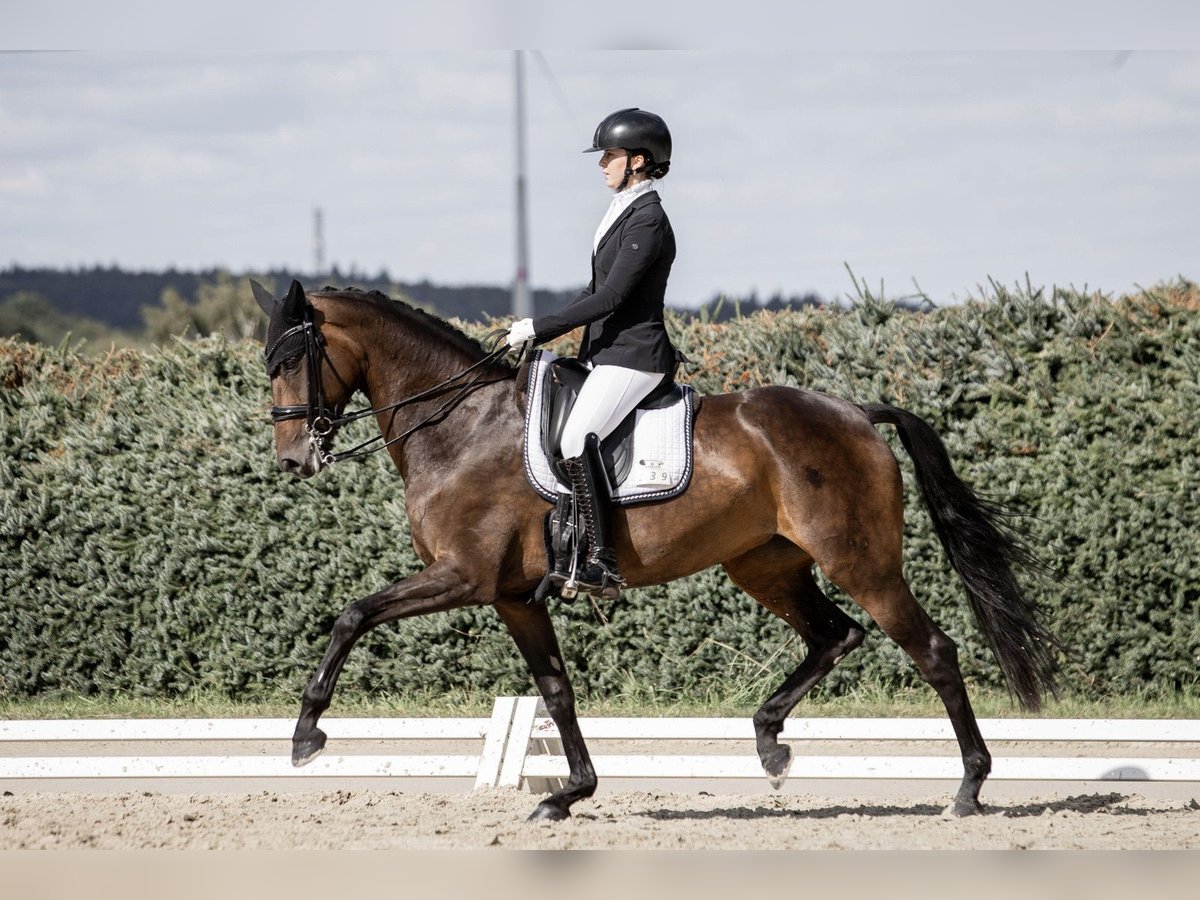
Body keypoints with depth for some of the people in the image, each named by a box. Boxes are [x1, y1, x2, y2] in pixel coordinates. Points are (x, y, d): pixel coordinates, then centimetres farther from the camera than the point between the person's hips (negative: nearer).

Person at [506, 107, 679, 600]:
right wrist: (541, 332, 13)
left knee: (576, 439, -26)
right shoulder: (624, 211, 15)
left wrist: (539, 327, -17)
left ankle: (604, 562, -28)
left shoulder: (647, 221, -16)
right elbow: (597, 291, 21)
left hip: (633, 356, -11)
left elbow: (609, 299, -20)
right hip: (608, 353, 11)